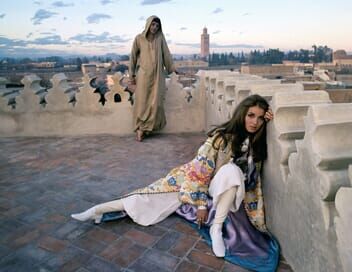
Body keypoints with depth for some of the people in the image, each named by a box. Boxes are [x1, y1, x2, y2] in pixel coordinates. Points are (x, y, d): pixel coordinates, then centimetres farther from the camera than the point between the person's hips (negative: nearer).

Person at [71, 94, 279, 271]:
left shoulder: (256, 140, -11)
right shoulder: (222, 137, -24)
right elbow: (202, 170, -19)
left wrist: (268, 120, -10)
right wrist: (201, 204, -15)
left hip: (225, 191, 3)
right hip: (196, 181, -2)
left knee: (231, 171, -33)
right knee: (156, 199, -15)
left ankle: (217, 228, -24)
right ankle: (98, 211, -3)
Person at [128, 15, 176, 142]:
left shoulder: (160, 38, 7)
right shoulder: (139, 38, 2)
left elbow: (166, 54, 10)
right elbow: (133, 57, 6)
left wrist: (171, 68, 7)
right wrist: (132, 75, 5)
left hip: (157, 75, 2)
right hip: (143, 74, -2)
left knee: (155, 102, -3)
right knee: (142, 102, -3)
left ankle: (144, 128, 8)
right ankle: (139, 128, 5)